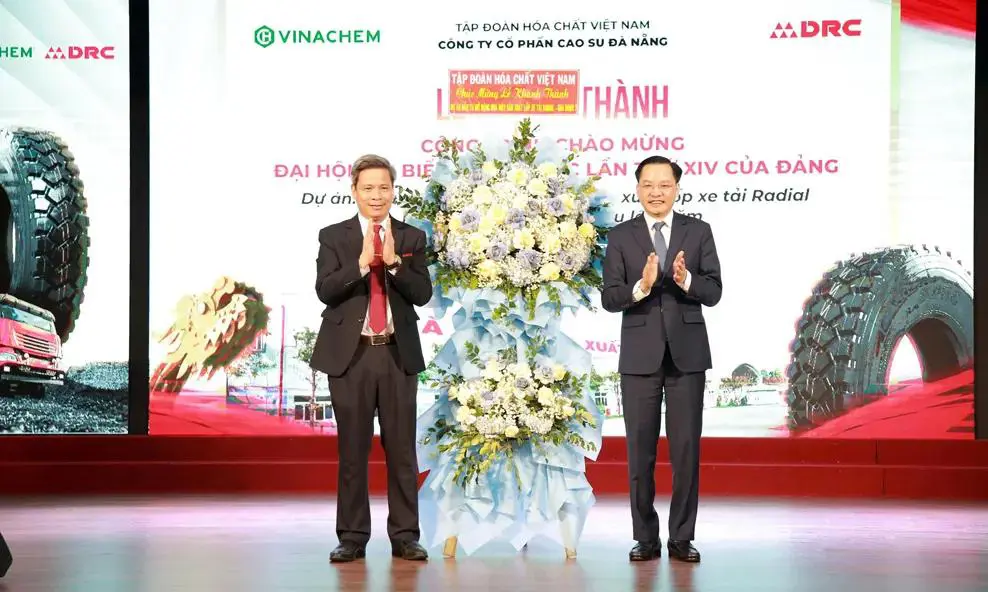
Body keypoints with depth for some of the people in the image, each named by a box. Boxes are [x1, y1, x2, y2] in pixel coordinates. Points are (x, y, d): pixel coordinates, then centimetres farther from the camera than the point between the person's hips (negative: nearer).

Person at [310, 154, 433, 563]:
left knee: (402, 449, 4)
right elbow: (325, 290, -9)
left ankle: (404, 536, 11)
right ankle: (352, 537, 11)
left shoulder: (412, 238, 7)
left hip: (399, 354, 1)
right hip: (351, 354, -1)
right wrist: (362, 263, -21)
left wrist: (394, 262, -17)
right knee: (352, 449, 4)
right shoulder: (334, 237, 4)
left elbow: (423, 294, -3)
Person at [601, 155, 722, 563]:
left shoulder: (698, 231, 3)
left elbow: (713, 293, -4)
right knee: (640, 450, 5)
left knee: (686, 448, 1)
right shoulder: (621, 236, 2)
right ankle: (646, 538, 14)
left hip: (687, 353, 0)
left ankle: (681, 538, 9)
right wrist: (642, 285, -24)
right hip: (640, 355, 0)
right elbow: (609, 299, -5)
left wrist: (686, 279, -25)